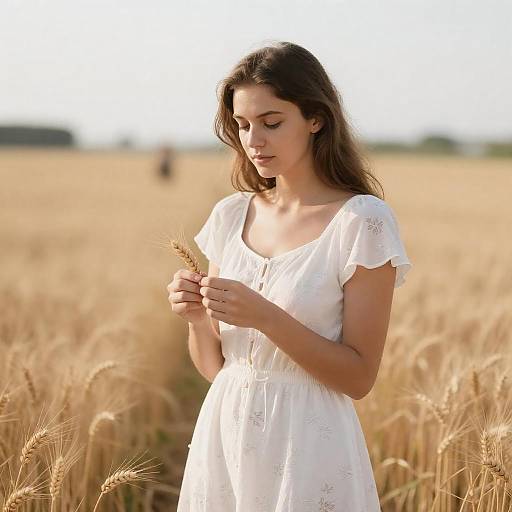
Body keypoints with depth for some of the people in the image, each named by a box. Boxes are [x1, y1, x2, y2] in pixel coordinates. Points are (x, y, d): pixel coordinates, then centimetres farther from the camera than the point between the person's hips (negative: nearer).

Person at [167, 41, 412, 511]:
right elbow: (214, 366, 9)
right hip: (225, 434, 5)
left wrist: (266, 316, -23)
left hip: (305, 443, -5)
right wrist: (198, 316, -11)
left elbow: (359, 376, -12)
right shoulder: (231, 215, 5)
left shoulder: (363, 221, -11)